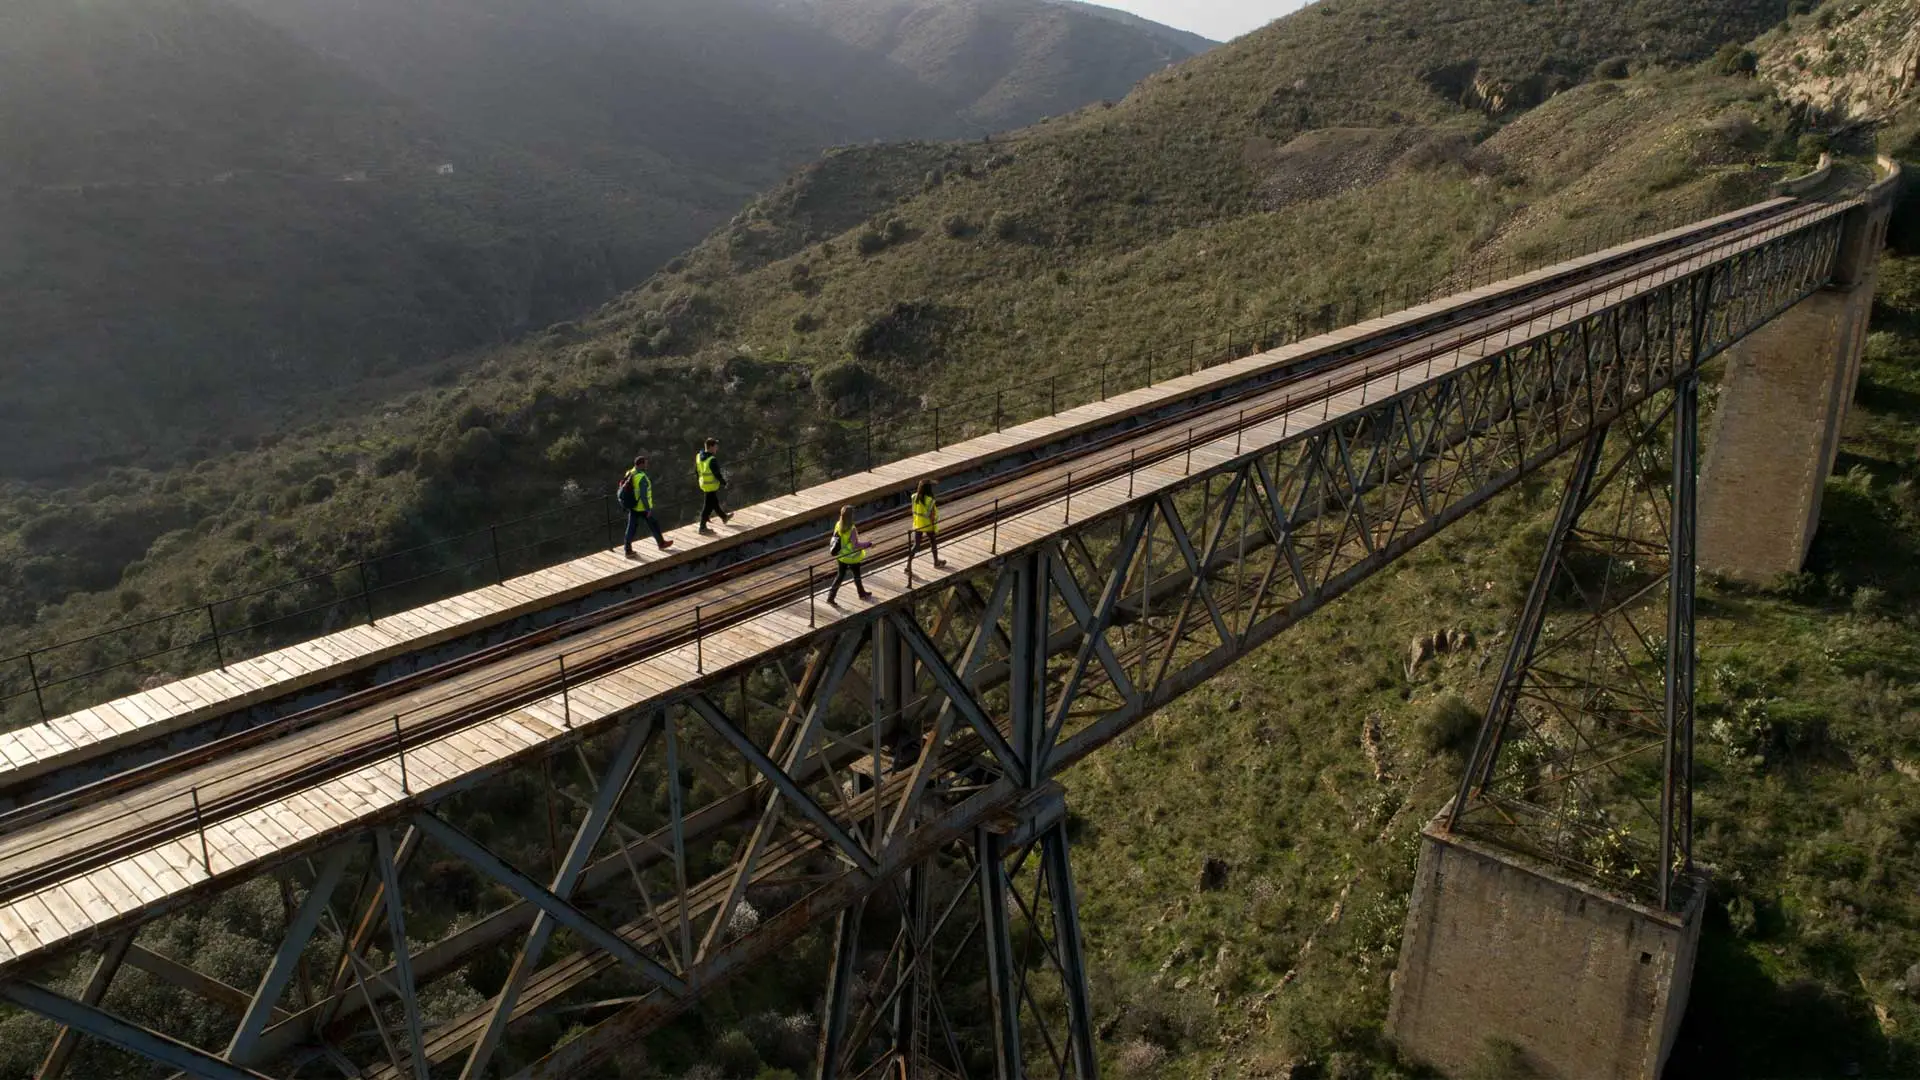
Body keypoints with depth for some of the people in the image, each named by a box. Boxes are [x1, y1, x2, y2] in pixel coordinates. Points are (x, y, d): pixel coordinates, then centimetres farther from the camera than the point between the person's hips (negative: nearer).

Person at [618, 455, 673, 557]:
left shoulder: (630, 473, 1)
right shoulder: (642, 477, -25)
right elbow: (643, 495, -26)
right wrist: (648, 509, -19)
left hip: (632, 506, 7)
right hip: (642, 507, -7)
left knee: (632, 527, 9)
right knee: (653, 525, 13)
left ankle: (628, 551, 7)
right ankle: (661, 543, 31)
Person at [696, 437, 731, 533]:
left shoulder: (698, 456, -2)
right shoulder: (712, 460, -27)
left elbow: (696, 470, 8)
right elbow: (717, 474, -22)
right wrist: (724, 483, -7)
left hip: (703, 484, 9)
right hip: (712, 485, -9)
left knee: (714, 502, 25)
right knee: (708, 506, 2)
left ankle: (724, 517, 45)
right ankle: (702, 527, 9)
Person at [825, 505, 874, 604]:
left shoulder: (838, 525, -10)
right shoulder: (851, 529, -31)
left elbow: (835, 538, 2)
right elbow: (856, 545, -28)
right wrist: (868, 544, -16)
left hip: (841, 556, 6)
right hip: (852, 557, -6)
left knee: (840, 575, 19)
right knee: (856, 575, 18)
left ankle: (830, 597, 18)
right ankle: (862, 594, 41)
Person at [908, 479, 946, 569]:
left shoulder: (915, 497, -11)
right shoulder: (930, 501, -26)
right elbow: (932, 517, -21)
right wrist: (935, 529, -9)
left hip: (917, 525, 4)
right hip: (928, 526, -4)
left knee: (916, 545, 12)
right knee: (933, 543, 20)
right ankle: (936, 562, 38)